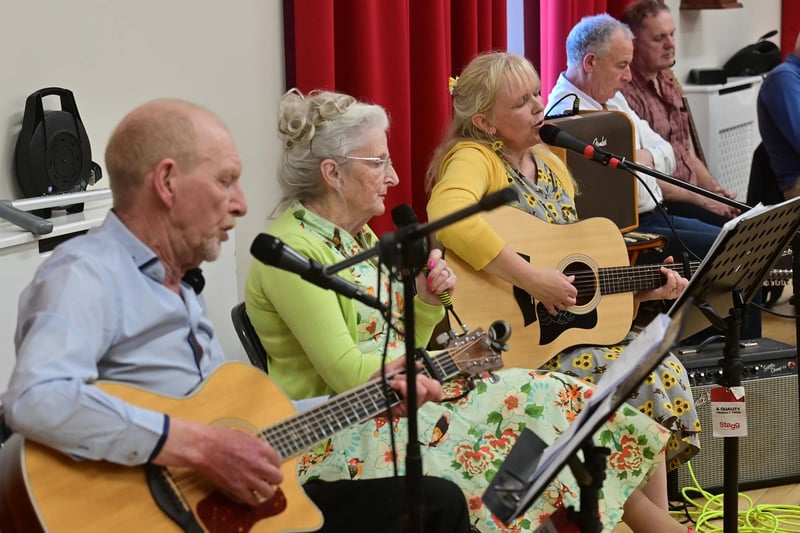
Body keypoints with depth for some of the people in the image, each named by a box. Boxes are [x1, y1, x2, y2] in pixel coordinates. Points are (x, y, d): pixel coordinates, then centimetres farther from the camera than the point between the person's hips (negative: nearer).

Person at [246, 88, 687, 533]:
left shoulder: (359, 238, 13)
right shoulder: (293, 250, -16)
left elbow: (396, 349, 14)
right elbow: (348, 374, -21)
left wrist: (428, 301, -4)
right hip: (338, 439, -8)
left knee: (545, 398, -8)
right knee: (533, 401, -20)